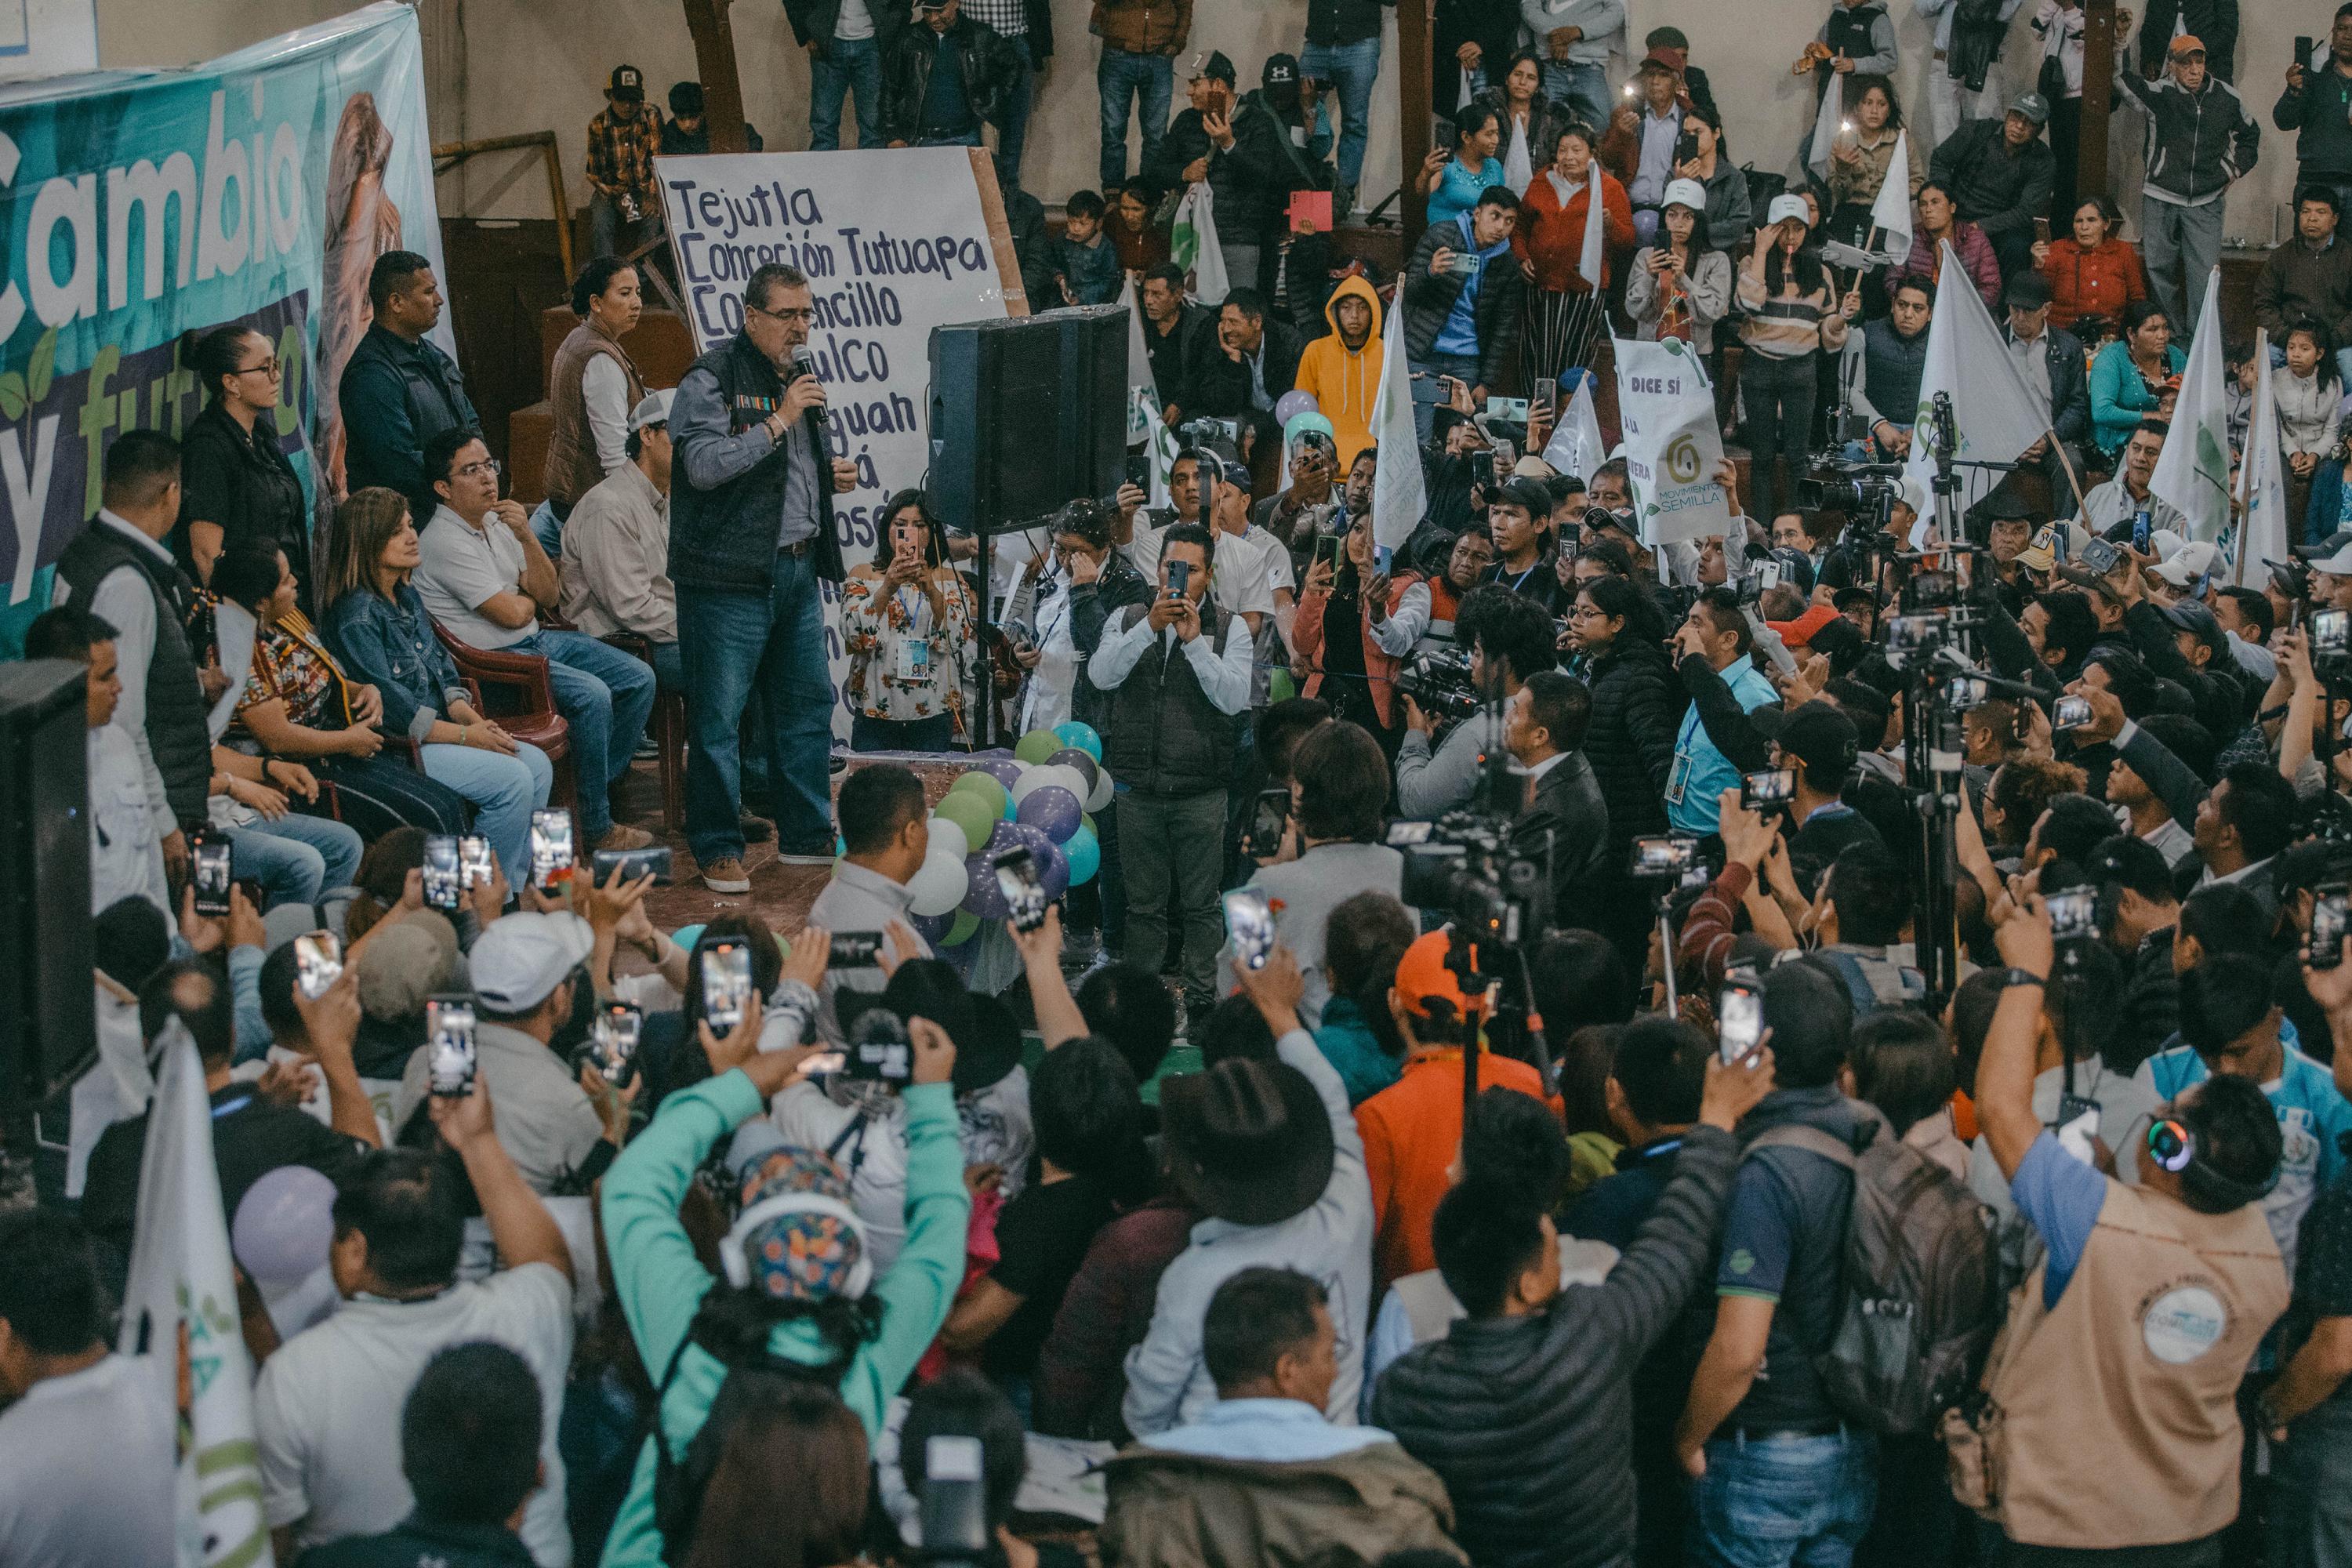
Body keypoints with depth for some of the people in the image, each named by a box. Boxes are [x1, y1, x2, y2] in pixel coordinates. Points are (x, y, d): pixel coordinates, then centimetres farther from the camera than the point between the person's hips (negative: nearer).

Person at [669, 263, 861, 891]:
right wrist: (779, 422, -20)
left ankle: (807, 834, 23)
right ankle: (717, 850, 3)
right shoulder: (712, 380, -10)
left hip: (798, 568, 8)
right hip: (730, 574, -8)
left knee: (807, 704, 12)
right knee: (718, 715, -4)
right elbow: (705, 464, -22)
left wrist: (831, 474, 10)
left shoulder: (795, 377, 17)